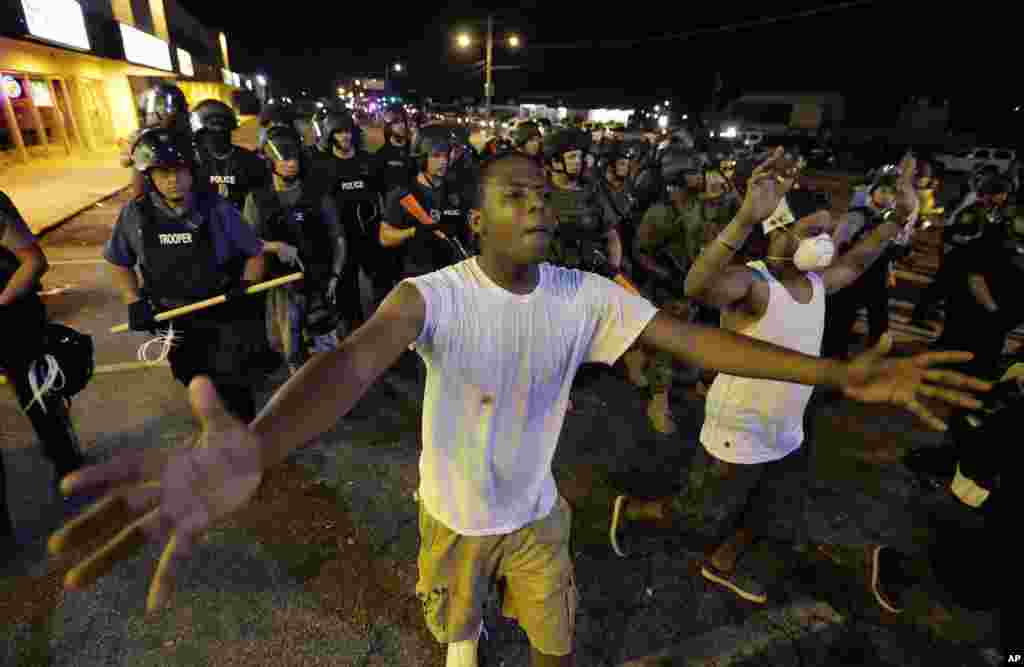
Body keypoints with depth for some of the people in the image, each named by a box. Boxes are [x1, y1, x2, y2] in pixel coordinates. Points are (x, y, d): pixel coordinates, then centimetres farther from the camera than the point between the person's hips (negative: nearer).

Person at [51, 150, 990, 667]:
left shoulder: (585, 295, -16)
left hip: (538, 508, 2)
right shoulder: (432, 294, -27)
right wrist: (253, 449, -64)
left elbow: (692, 336, -18)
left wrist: (834, 373, -25)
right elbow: (355, 360, -45)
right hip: (456, 512, -2)